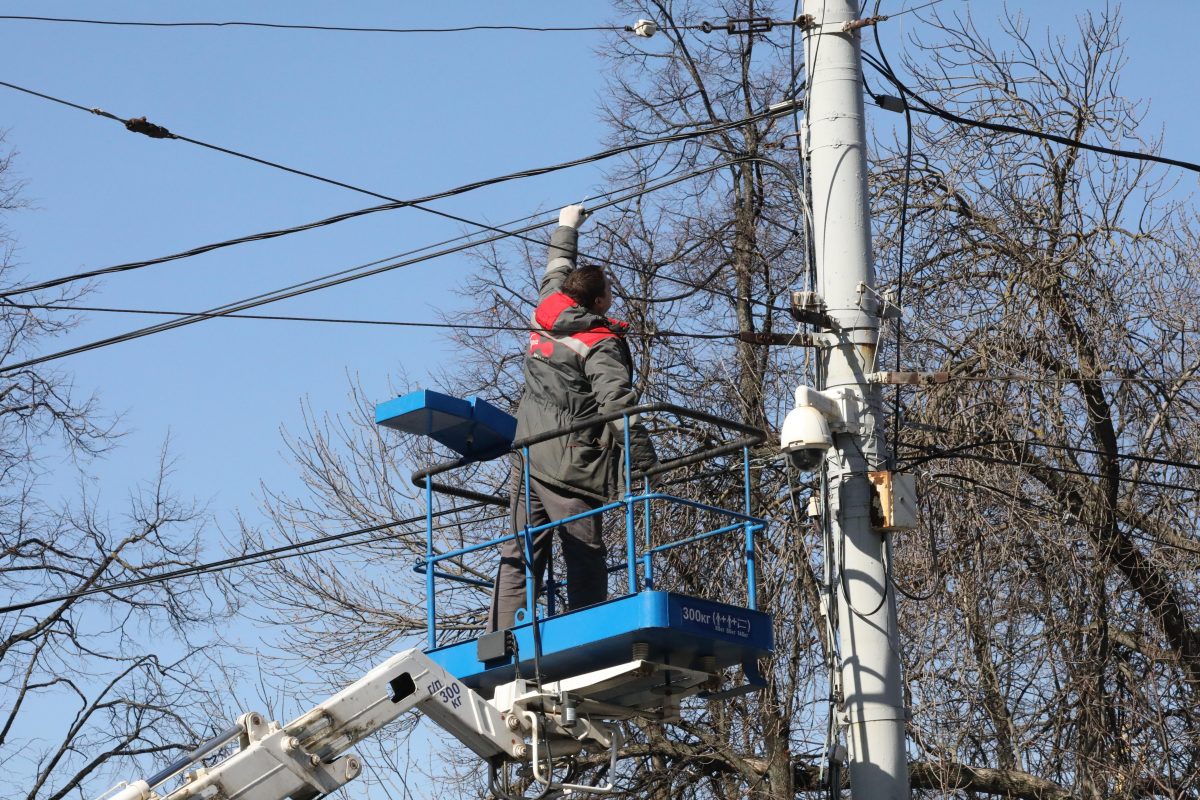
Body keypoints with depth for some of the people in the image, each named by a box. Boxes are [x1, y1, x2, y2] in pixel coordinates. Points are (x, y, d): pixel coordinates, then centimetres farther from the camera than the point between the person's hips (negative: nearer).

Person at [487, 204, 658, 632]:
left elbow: (555, 275, 30)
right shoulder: (602, 346, -9)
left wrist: (566, 229, 46)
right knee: (585, 558, -5)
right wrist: (646, 463, -18)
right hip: (572, 468, -7)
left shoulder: (545, 318, 9)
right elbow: (617, 405, -18)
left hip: (529, 461, 7)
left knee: (518, 557, 6)